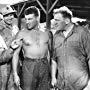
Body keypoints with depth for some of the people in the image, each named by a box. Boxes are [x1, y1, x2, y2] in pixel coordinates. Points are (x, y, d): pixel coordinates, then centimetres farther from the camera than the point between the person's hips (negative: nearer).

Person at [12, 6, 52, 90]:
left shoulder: (46, 32, 5)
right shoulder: (22, 34, -2)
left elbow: (52, 51, 12)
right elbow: (15, 54, -3)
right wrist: (15, 74, -9)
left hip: (44, 65, 2)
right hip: (29, 66, -2)